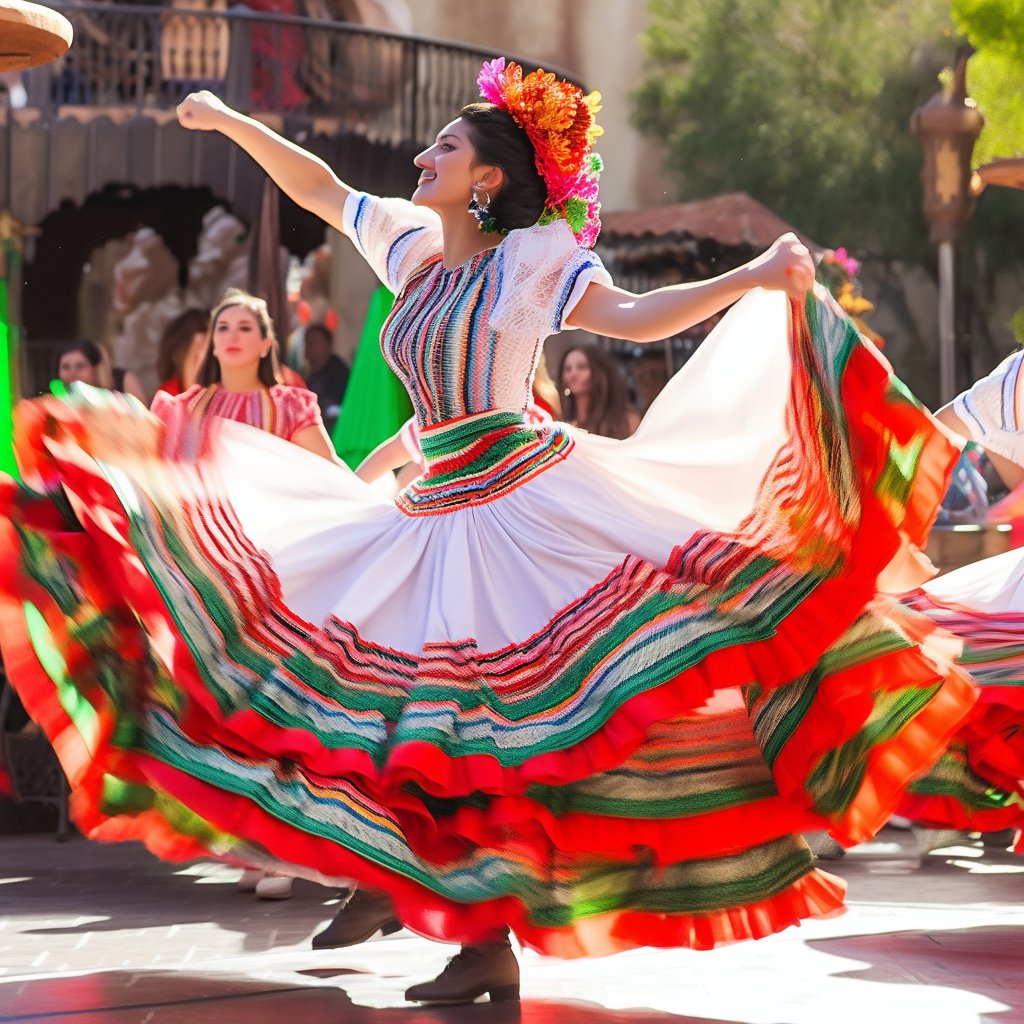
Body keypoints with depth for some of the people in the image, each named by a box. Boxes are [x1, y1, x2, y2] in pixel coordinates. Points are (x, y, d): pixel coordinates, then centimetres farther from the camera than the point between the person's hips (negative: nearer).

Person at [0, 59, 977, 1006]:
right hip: (432, 506, 7)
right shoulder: (412, 242, 11)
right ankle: (393, 874, 28)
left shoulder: (531, 259, -9)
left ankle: (490, 941, 0)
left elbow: (632, 316, -20)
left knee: (485, 710, -8)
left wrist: (753, 280, -32)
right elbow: (318, 188, 24)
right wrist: (230, 122, 29)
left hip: (523, 495, -7)